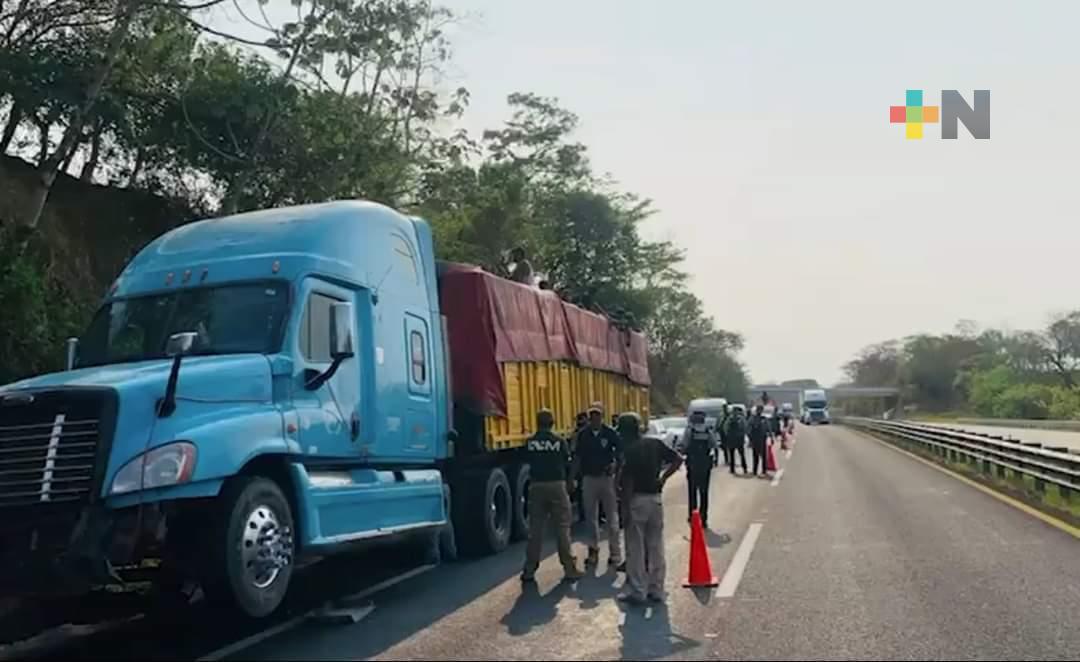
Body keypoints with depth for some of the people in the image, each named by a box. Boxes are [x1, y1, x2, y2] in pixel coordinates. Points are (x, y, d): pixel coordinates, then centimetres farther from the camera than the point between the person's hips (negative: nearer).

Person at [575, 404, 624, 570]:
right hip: (589, 478, 3)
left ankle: (615, 553, 5)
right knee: (591, 516, 10)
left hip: (606, 477, -3)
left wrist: (616, 464, -18)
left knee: (611, 516, 1)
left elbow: (620, 451, 0)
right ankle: (593, 550, 20)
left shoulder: (610, 433, -5)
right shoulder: (583, 434, 3)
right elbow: (578, 457, 7)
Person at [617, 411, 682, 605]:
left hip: (637, 499, -6)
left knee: (635, 549, 3)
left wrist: (625, 507, -13)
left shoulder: (629, 450, -14)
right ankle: (656, 590, 17)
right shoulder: (655, 444, 5)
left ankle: (637, 591, 6)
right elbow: (678, 460, 8)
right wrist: (663, 478, 8)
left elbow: (628, 481, -17)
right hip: (656, 498, 6)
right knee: (656, 546, 12)